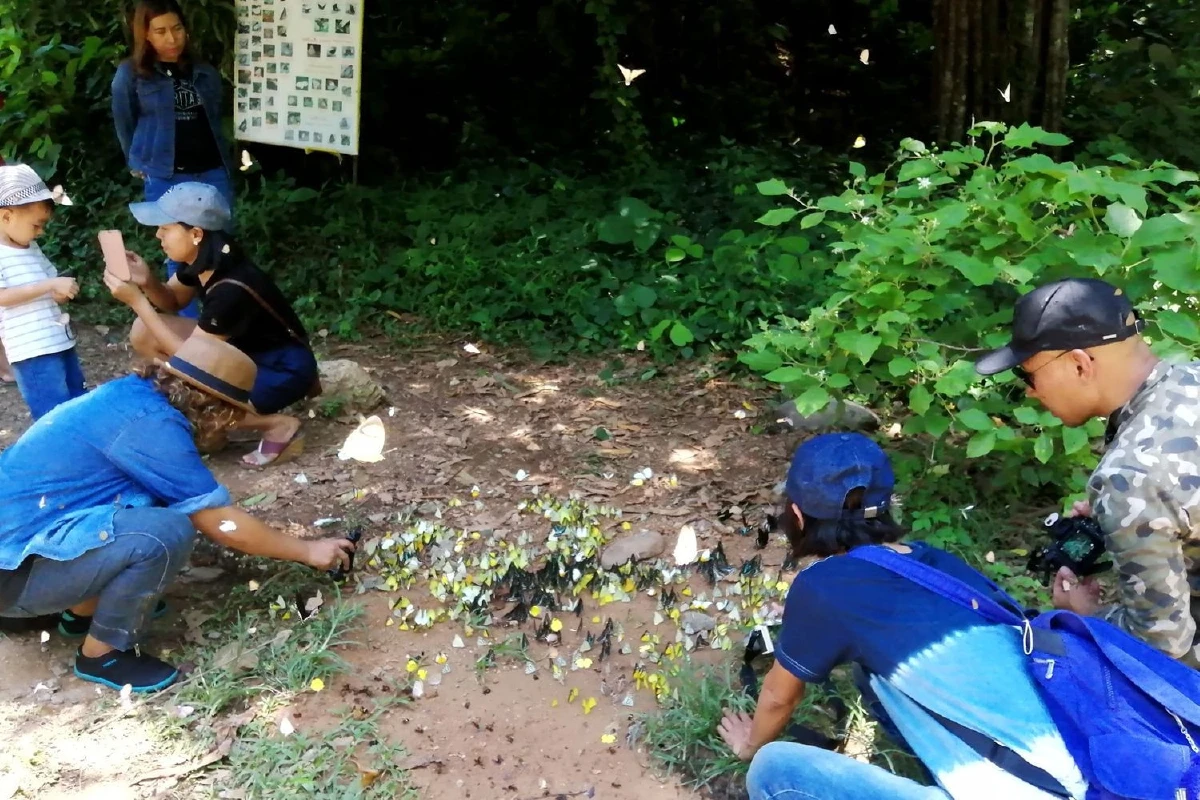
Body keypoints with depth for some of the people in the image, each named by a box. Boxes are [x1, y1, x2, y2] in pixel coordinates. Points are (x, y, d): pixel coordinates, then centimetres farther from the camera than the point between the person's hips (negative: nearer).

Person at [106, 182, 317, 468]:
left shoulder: (230, 290, -32)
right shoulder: (204, 256, -8)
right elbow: (173, 301, 12)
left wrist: (136, 300, -22)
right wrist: (146, 282, -11)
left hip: (283, 368, -9)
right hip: (242, 348, 9)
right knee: (144, 333, -2)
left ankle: (279, 426, -7)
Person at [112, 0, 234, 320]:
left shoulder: (205, 73, 7)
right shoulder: (130, 74, -3)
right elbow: (124, 125, 7)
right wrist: (140, 165, 11)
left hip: (213, 173, 3)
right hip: (166, 178, -3)